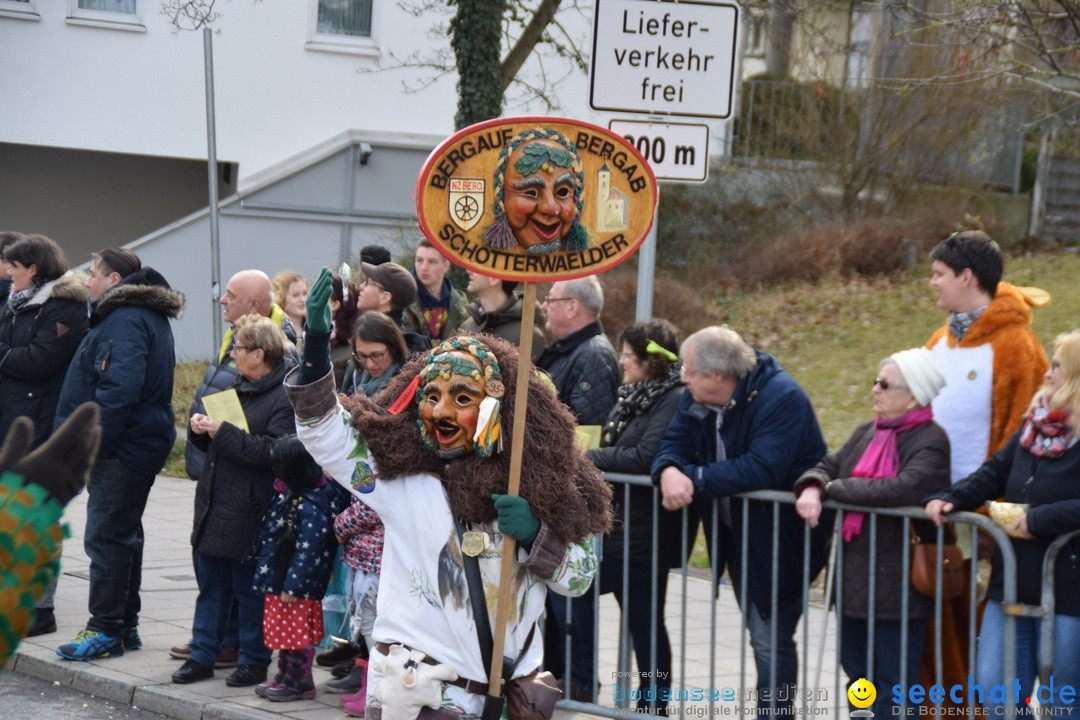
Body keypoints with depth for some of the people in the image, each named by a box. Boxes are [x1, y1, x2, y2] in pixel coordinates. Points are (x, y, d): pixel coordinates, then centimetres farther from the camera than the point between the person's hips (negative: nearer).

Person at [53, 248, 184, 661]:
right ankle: (125, 626, 23)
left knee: (106, 537, -7)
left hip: (121, 451, -11)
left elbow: (119, 388, -27)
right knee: (123, 534, 16)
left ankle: (106, 631, -4)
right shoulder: (147, 315, 17)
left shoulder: (126, 320, -17)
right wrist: (91, 441, 20)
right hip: (142, 443, 11)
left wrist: (92, 443, -24)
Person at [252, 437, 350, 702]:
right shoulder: (290, 494, 4)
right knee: (285, 631, 18)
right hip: (280, 580, 9)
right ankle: (286, 675, 29)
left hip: (298, 587, -9)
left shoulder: (310, 507, -25)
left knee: (296, 632, 2)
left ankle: (299, 683, 13)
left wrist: (292, 587, -22)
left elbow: (308, 550, -25)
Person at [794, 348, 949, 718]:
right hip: (854, 583, 8)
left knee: (893, 682, -2)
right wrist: (812, 488, -12)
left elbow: (904, 488, -28)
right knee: (857, 672, 17)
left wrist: (835, 489, -17)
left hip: (897, 586, -8)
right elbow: (827, 465, 14)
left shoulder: (930, 441, -13)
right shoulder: (867, 433, 13)